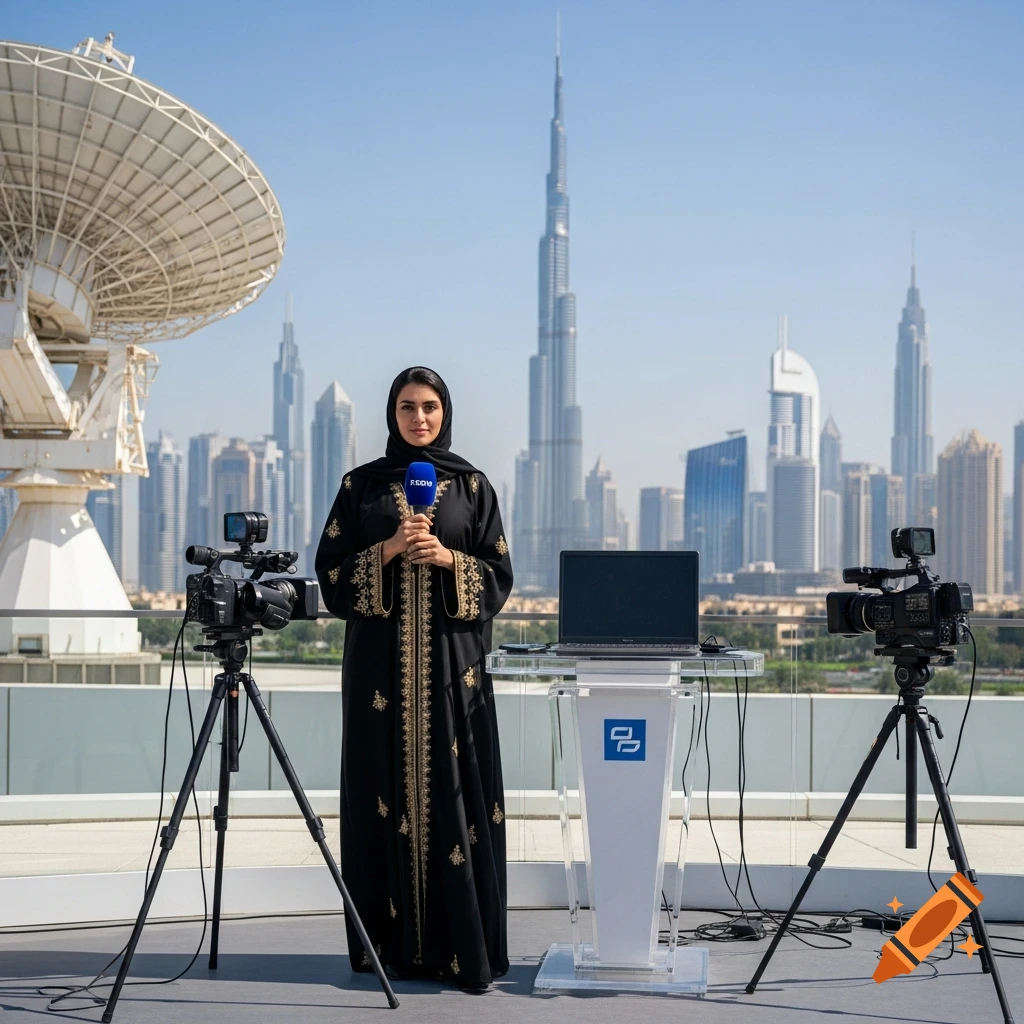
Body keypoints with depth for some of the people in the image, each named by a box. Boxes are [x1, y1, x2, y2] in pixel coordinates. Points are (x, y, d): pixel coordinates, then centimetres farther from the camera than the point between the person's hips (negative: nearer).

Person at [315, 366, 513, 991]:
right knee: (387, 793, 0)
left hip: (452, 659, -1)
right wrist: (390, 550, -12)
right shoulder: (362, 485, 8)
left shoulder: (472, 485, 8)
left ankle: (464, 947, 2)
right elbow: (331, 569, 3)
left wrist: (448, 558, -13)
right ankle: (393, 942, 9)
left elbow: (499, 574, 5)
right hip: (381, 660, 1)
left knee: (453, 792, -3)